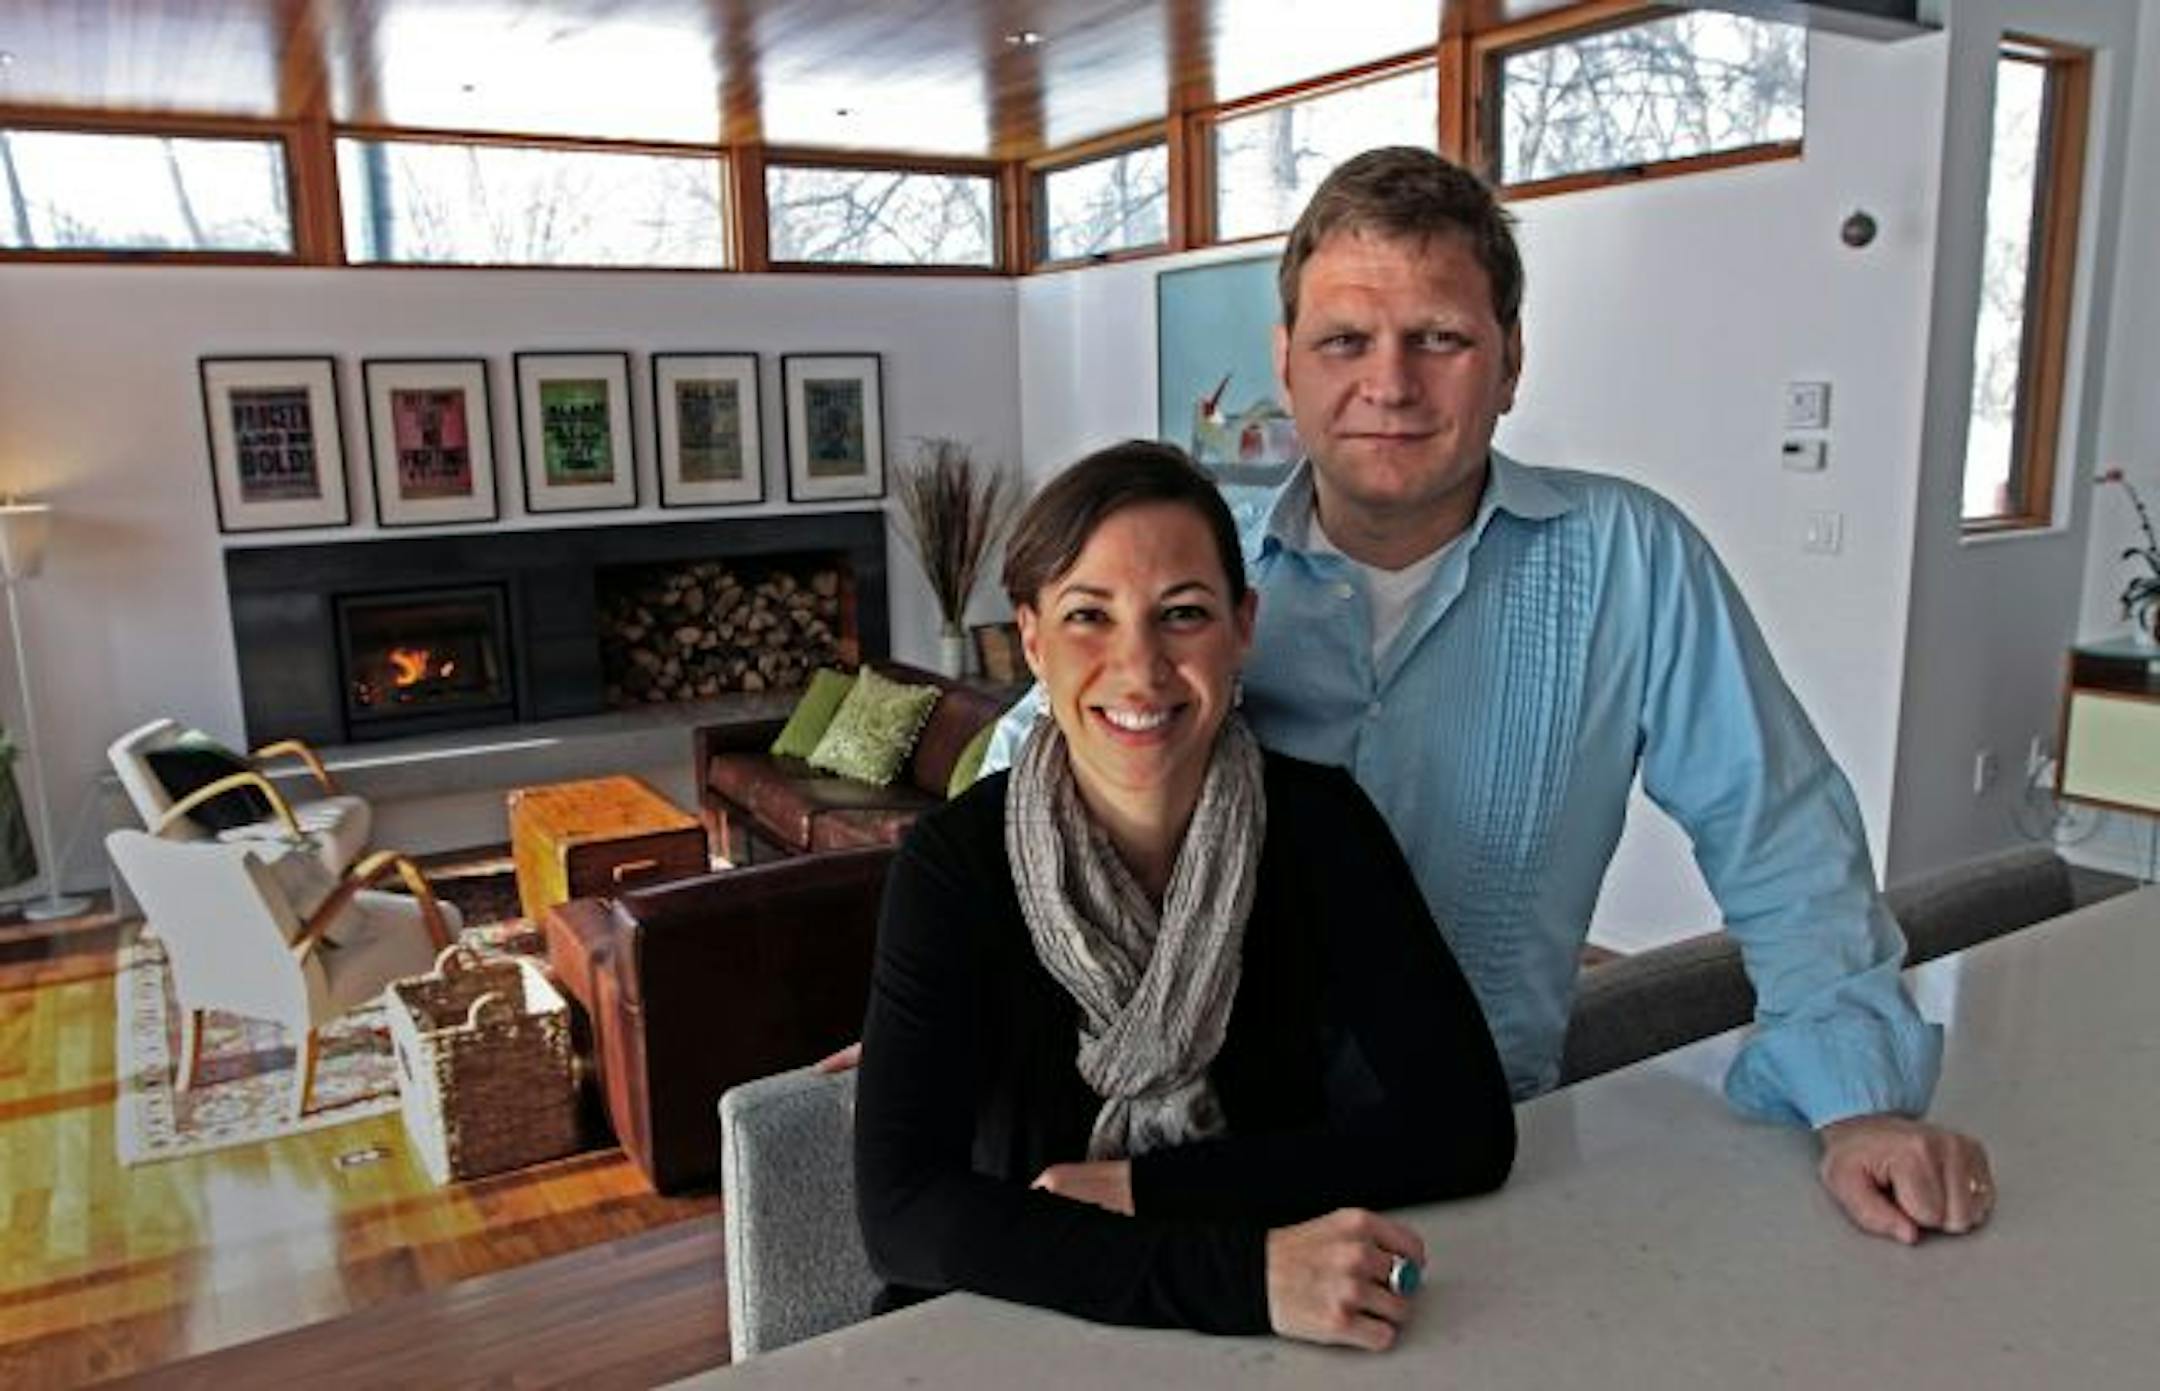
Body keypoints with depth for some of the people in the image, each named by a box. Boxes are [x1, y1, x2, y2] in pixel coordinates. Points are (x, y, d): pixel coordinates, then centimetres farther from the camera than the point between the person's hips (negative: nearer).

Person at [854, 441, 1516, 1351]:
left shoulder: (1318, 823, -8)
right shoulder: (953, 861, -13)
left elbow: (1468, 1127, -12)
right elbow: (901, 1211, -21)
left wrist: (1147, 1187, -17)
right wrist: (1236, 1274, -31)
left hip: (1269, 1339, 1)